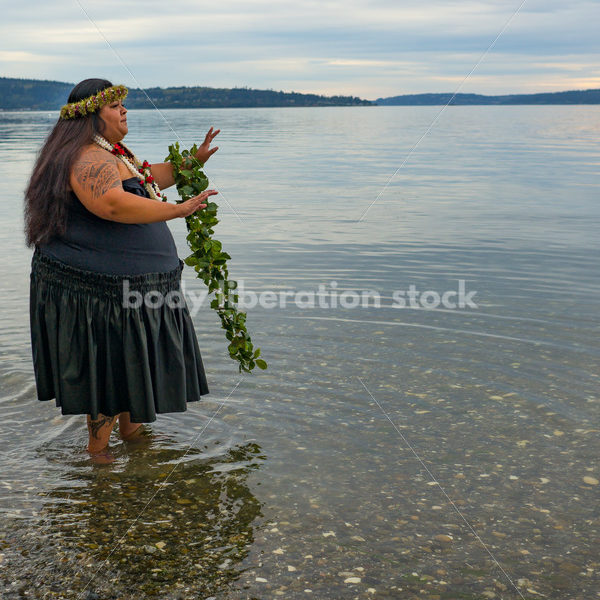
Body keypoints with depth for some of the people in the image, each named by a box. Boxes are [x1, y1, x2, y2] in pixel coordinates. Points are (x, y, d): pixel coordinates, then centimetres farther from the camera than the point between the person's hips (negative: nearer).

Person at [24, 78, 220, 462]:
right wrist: (178, 210, -36)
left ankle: (130, 426, 41)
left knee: (132, 358, 23)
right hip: (101, 289, -11)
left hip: (125, 284, 11)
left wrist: (195, 160, 22)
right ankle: (99, 450, 17)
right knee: (111, 368, 1)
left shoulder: (111, 153, 17)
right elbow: (114, 205, -37)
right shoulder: (91, 159, -21)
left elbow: (149, 177, 29)